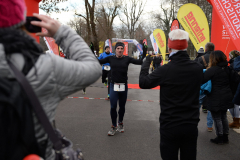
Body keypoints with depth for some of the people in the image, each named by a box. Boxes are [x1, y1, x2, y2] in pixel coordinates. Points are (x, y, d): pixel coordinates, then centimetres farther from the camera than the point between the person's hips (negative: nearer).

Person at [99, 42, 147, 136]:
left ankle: (120, 123, 35)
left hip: (123, 86, 1)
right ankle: (113, 126, 14)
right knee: (113, 107, -4)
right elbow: (99, 61, -2)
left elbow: (140, 62, -5)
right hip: (113, 85, -1)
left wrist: (144, 54, -14)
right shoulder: (111, 58, 0)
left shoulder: (127, 59, -1)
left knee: (122, 106, 13)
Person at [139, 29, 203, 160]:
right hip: (191, 125, 4)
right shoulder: (198, 68, -6)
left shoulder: (165, 70, -17)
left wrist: (147, 61, 7)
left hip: (170, 125, -3)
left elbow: (143, 83, -6)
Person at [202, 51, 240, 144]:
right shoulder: (227, 69, 4)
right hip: (226, 98, 8)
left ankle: (220, 138, 15)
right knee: (223, 117, 18)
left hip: (216, 99, -7)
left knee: (217, 118, 5)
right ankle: (225, 137, 27)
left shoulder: (213, 70, -18)